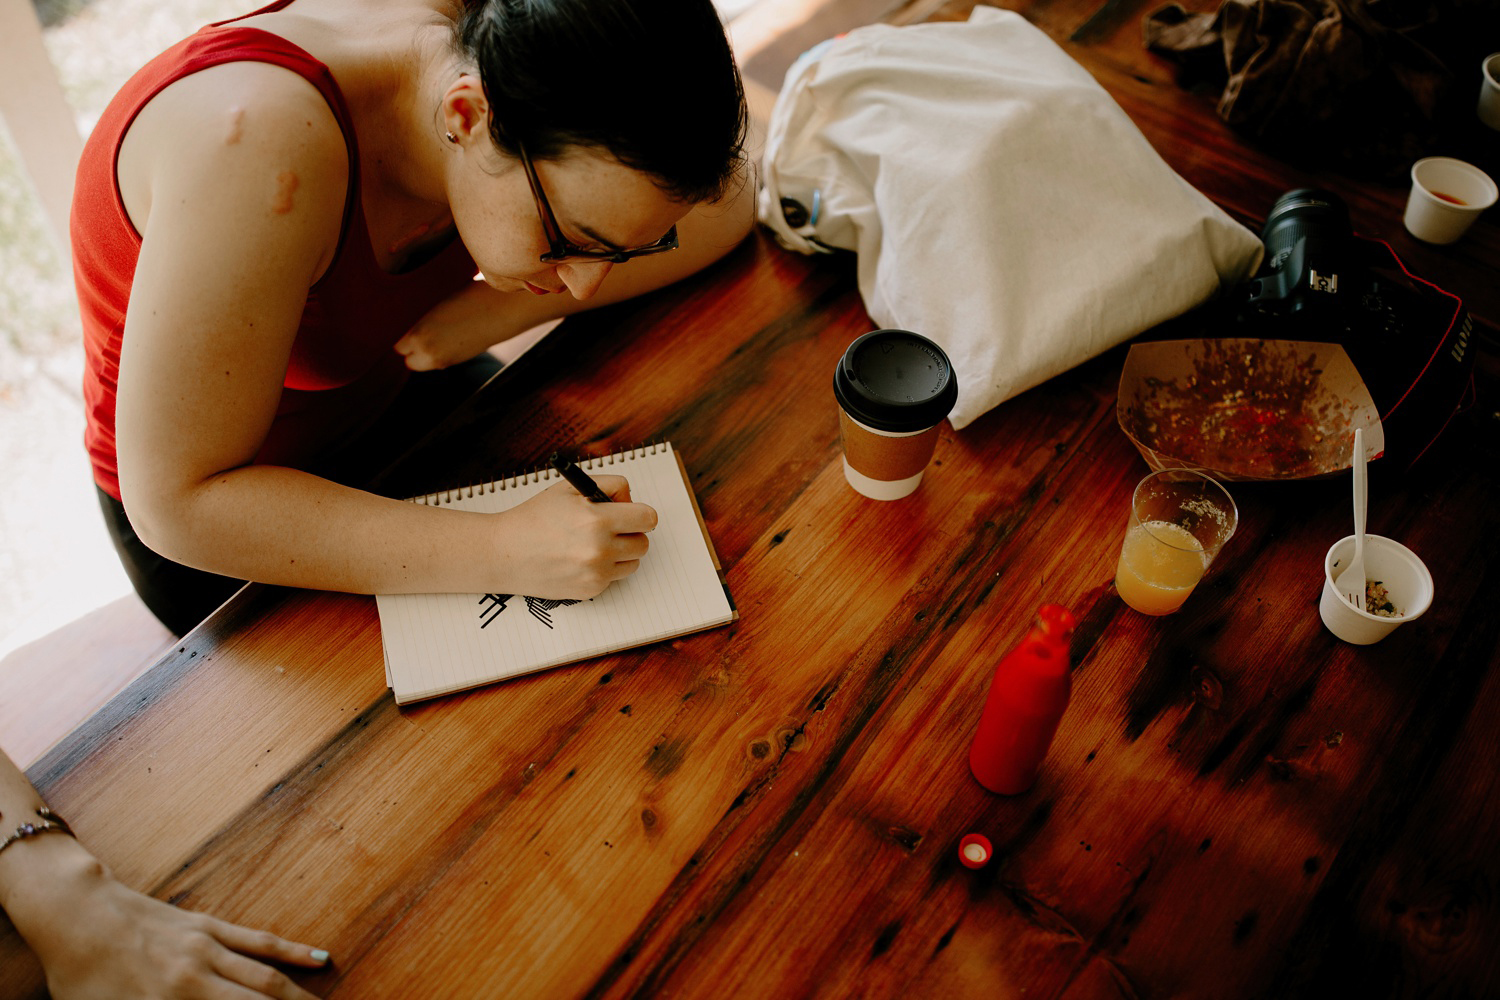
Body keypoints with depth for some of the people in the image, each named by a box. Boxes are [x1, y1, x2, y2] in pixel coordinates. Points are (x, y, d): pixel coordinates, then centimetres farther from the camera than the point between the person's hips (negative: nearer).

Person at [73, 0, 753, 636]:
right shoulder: (264, 145, -41)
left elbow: (724, 204, -14)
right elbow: (177, 502, -38)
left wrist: (498, 309, -27)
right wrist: (500, 552, -43)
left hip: (392, 392, 5)